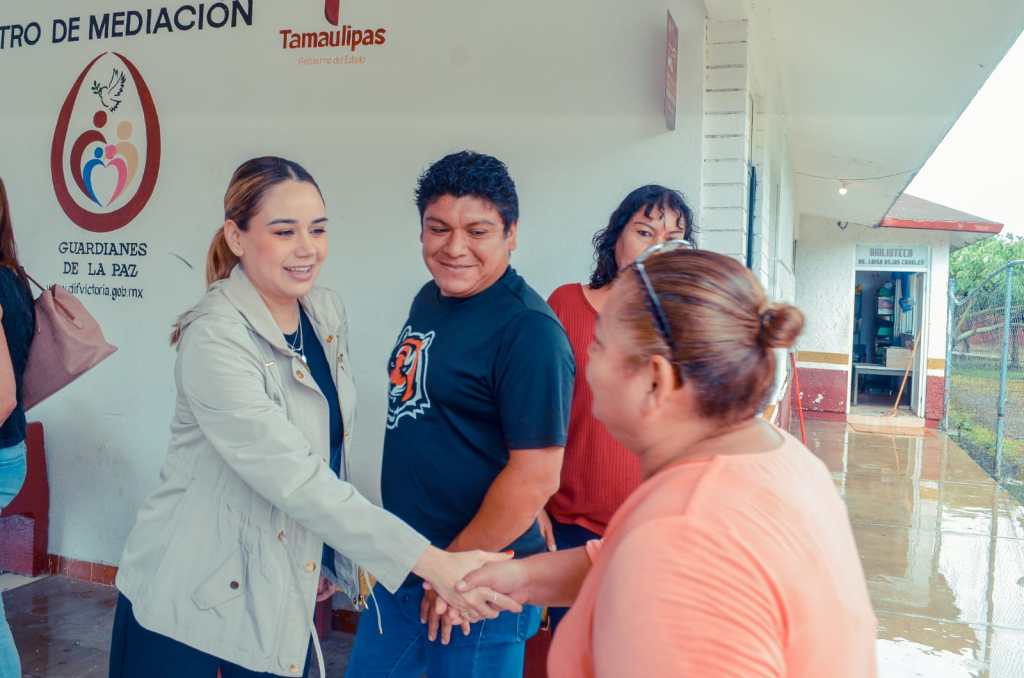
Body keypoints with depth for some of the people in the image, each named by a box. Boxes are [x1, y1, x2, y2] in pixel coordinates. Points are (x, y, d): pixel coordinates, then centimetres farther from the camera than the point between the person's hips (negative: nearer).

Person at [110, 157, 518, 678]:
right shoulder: (215, 338, -22)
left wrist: (334, 557, 11)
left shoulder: (327, 313, -1)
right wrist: (433, 563, -32)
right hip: (197, 601, -6)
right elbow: (295, 479, -29)